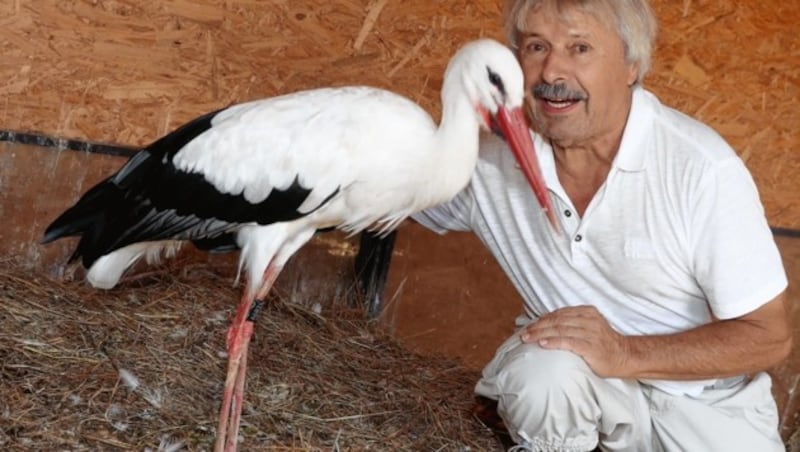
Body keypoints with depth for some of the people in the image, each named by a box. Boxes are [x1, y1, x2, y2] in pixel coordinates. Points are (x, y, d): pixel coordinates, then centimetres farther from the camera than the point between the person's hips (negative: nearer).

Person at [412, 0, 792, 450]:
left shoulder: (702, 168, -22)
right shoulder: (491, 161, -11)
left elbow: (769, 336, -16)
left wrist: (625, 354, -30)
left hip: (702, 394, -1)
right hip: (574, 380, 1)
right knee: (542, 370, -30)